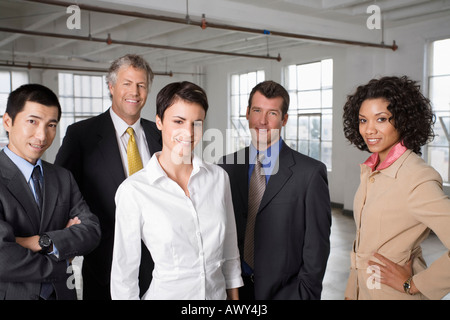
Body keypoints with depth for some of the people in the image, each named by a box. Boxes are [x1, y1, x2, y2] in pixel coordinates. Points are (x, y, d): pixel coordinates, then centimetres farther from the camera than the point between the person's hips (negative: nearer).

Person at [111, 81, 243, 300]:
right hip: (165, 293, -3)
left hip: (218, 292, 4)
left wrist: (234, 296, 6)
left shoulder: (219, 177, -4)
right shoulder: (133, 190, -16)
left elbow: (229, 252, 4)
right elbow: (125, 268, -9)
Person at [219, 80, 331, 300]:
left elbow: (316, 245, -9)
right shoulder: (226, 168, 0)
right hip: (234, 287, 3)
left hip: (284, 290, -3)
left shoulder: (310, 173, -12)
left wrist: (306, 293, -9)